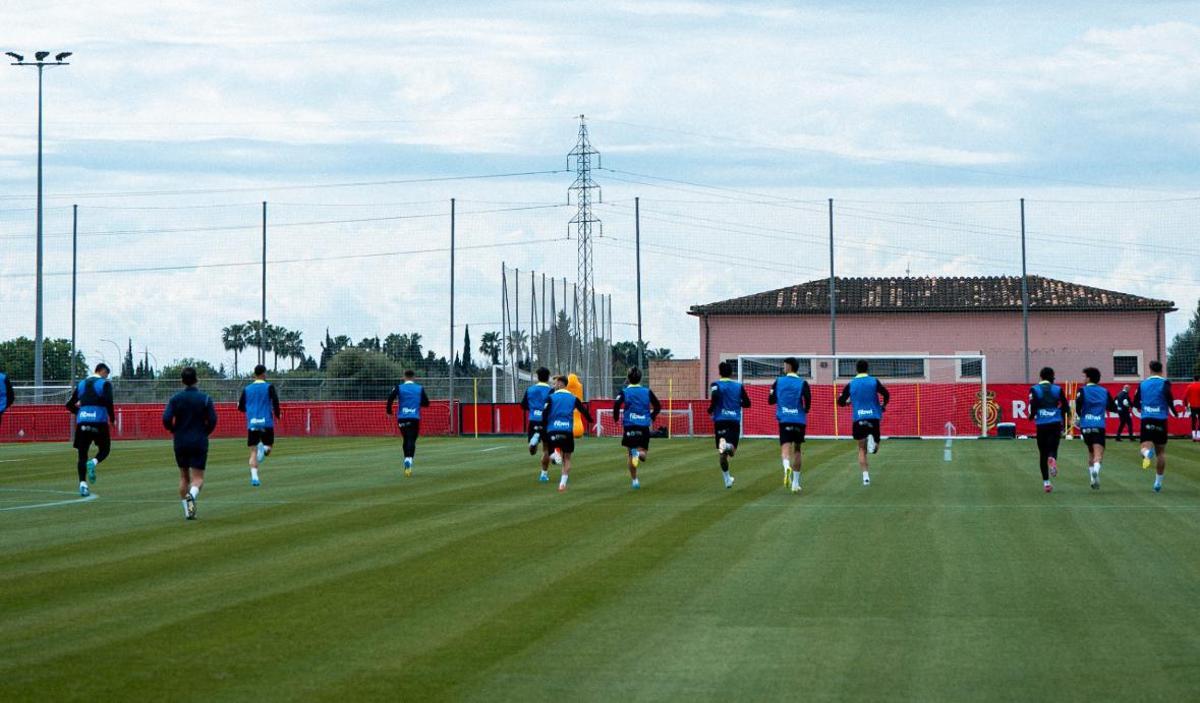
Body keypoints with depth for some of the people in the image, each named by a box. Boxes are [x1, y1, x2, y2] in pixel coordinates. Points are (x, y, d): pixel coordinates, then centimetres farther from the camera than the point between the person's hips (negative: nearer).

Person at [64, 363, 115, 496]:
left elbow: (69, 404, 15)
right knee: (104, 450, 12)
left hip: (82, 422, 4)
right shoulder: (104, 383, 3)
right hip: (99, 421, -4)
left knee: (81, 454, 5)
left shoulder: (82, 384, 18)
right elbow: (108, 402, -11)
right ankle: (93, 463, -20)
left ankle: (82, 483, -8)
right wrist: (112, 418, 1)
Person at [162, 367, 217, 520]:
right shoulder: (205, 398, -4)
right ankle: (192, 495, -34)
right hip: (199, 443, -2)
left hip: (180, 443, 2)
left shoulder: (175, 399, -2)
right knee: (198, 478, -2)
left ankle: (187, 510, 15)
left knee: (184, 477, 16)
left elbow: (166, 419, -12)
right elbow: (213, 420, -9)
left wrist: (174, 431, 7)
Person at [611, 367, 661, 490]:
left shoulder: (624, 392, 1)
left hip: (629, 426, -1)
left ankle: (634, 480, 3)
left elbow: (617, 404, -16)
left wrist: (616, 418, 0)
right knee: (643, 454, 8)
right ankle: (639, 453, -28)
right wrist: (652, 418, 20)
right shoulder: (647, 392, 6)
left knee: (630, 454, 10)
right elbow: (658, 406, 4)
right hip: (644, 427, 1)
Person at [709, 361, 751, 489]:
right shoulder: (739, 386, 9)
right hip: (735, 420, 1)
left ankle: (727, 479, -1)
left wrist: (710, 409, -2)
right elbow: (747, 403, 8)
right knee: (732, 451, 1)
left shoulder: (716, 385, 1)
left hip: (720, 420, -1)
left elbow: (715, 397, -19)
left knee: (722, 454, 5)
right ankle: (729, 447, -35)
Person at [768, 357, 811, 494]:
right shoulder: (802, 383, 0)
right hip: (799, 420, 1)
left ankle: (787, 466, -42)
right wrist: (805, 410, 7)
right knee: (797, 449, 13)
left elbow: (770, 400, 8)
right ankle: (795, 482, 16)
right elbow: (808, 399, -13)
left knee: (785, 447, -7)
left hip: (784, 420, -1)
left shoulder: (778, 382, 5)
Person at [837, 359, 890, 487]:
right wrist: (883, 406, 9)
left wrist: (849, 402, 27)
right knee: (874, 449, 11)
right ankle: (873, 441, -24)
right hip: (874, 418, -1)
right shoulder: (874, 381, 1)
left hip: (858, 419, 1)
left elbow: (840, 402, 5)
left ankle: (865, 475, -3)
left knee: (862, 449, 10)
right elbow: (886, 394, -10)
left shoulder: (851, 384, 5)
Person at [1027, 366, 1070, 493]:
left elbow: (1033, 406, -12)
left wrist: (1032, 416, 7)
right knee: (1053, 449, 3)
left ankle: (1046, 482, 7)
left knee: (1043, 453, 10)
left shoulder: (1034, 389, 0)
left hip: (1041, 424, 0)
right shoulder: (1057, 389, 4)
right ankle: (1053, 459, -35)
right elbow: (1066, 408, 2)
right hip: (1056, 424, 0)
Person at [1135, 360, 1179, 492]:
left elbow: (1135, 403, 10)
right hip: (1161, 420, -1)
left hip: (1146, 420, 1)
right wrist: (1174, 411, -2)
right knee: (1161, 452, 11)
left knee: (1145, 447, -4)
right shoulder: (1164, 383, -1)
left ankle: (1147, 453, -43)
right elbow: (1169, 397, -18)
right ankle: (1158, 482, 13)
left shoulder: (1142, 384, 8)